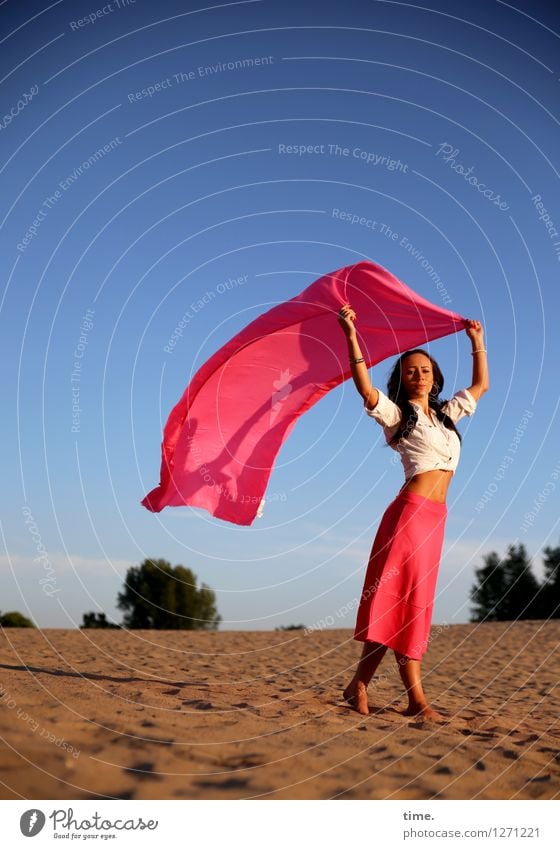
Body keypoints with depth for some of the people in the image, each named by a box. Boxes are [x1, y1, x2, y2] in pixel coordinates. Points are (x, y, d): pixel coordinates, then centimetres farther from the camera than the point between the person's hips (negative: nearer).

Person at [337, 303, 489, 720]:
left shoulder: (445, 414, 21)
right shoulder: (397, 414, 1)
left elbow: (481, 385, 33)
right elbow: (367, 391, -17)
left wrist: (477, 341, 30)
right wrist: (351, 337, -22)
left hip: (435, 517, 7)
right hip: (412, 510, -7)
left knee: (413, 603, 4)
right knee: (406, 599, -8)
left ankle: (360, 685, 8)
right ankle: (416, 698, -6)